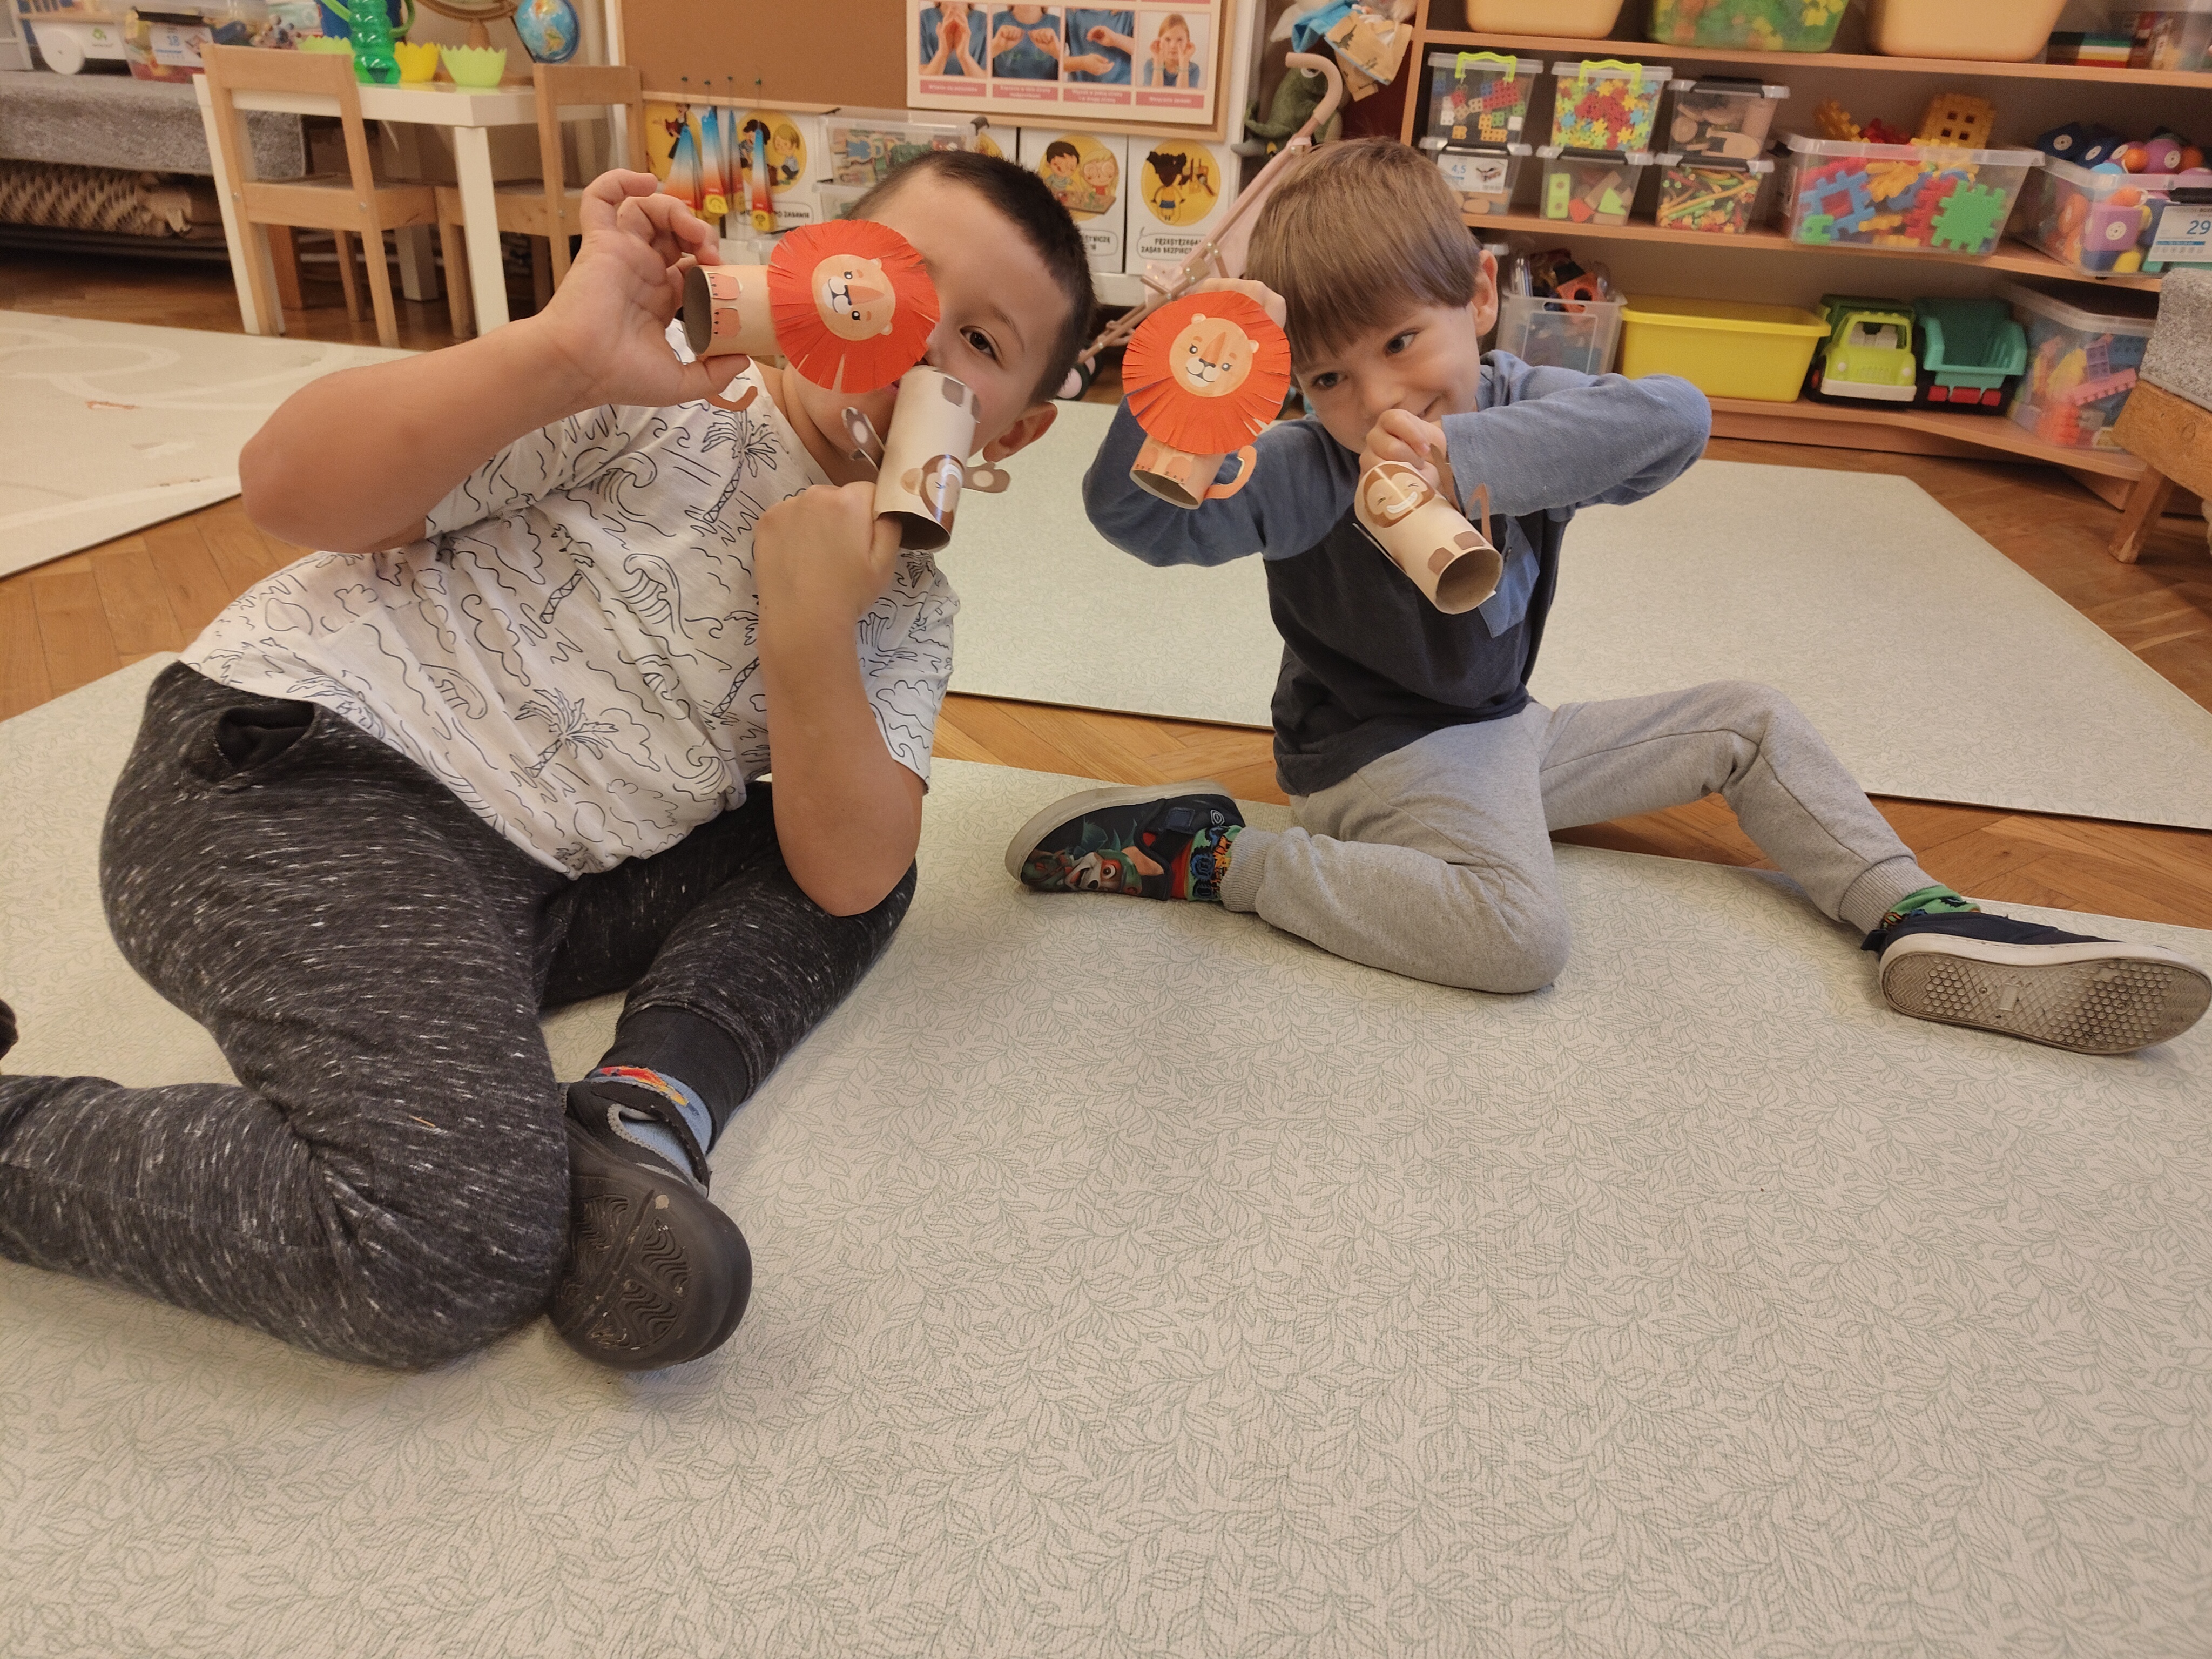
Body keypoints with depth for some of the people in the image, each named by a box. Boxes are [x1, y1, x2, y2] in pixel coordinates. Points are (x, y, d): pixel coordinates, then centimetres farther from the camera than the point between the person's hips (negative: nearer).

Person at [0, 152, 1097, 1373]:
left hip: (534, 895, 7)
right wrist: (561, 348, -25)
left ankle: (649, 1110, -15)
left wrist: (807, 634, -18)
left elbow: (848, 880, -5)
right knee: (456, 1248, -26)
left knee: (869, 869, 3)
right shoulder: (660, 397, -6)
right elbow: (289, 487, -12)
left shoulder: (904, 609, 8)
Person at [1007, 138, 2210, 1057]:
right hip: (1376, 753, -7)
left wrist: (1472, 456, -45)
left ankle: (1921, 923, 13)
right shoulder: (1312, 475, -21)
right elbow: (1139, 513, -33)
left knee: (1746, 723, 11)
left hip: (1502, 734, 7)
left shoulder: (1523, 414, -10)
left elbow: (1671, 417, -31)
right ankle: (1211, 855, -24)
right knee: (1519, 932, -35)